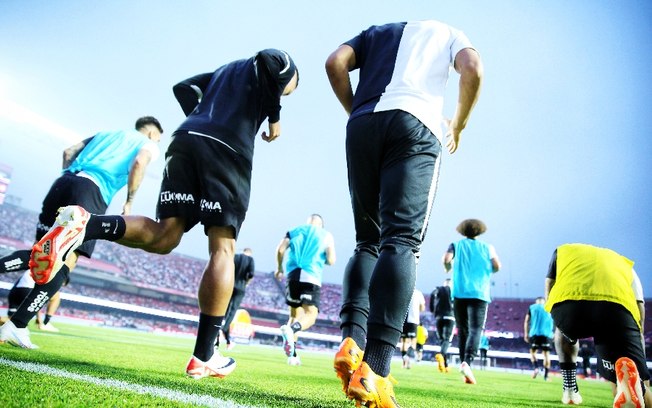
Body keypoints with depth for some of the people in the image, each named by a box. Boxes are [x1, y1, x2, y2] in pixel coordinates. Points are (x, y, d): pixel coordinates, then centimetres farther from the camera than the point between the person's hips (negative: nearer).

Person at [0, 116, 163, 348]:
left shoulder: (106, 134, 36)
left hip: (65, 180, 7)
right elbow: (139, 163, -5)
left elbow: (69, 152, 24)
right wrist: (128, 203, -1)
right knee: (67, 261, -8)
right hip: (92, 191, -7)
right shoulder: (148, 144, 18)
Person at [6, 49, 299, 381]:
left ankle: (84, 226, -26)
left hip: (185, 138, 6)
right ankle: (203, 356, -8)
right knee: (222, 248, -6)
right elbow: (268, 57, -5)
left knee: (163, 236, 1)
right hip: (228, 147, -6)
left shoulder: (225, 70, 38)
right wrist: (275, 116, 2)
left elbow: (184, 87, 30)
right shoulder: (282, 63, 20)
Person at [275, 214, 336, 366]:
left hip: (292, 275, 3)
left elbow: (280, 249, 6)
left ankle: (292, 354, 10)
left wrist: (279, 268, 21)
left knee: (295, 313, 16)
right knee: (310, 315, -6)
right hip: (311, 276, -3)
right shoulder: (326, 235, 14)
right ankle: (291, 329, -38)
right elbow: (331, 260, 5)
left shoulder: (294, 231, 18)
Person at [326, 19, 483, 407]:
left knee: (368, 240, 9)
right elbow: (473, 69, 5)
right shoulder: (448, 33, 28)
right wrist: (457, 126, 17)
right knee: (401, 241, -13)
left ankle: (351, 341, -10)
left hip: (362, 126, 3)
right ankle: (374, 371, -24)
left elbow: (336, 62, 12)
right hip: (415, 125, -3)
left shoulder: (376, 31, 33)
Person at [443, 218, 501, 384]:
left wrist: (448, 268, 15)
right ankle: (467, 362, -30)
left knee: (463, 331, 10)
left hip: (459, 293, 1)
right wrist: (487, 271, 21)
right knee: (475, 329, -11)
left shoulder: (456, 245, 12)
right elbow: (497, 266, 1)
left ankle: (464, 363, 7)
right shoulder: (487, 247, 13)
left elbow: (446, 259, -6)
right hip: (479, 294, -1)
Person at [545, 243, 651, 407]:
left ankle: (570, 389, 28)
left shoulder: (563, 250, 39)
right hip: (619, 307, 0)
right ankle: (629, 375, -19)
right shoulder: (625, 264, 40)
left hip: (568, 303, 0)